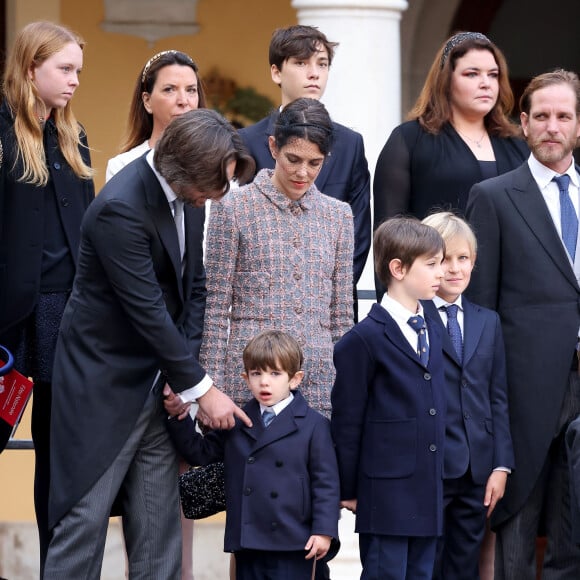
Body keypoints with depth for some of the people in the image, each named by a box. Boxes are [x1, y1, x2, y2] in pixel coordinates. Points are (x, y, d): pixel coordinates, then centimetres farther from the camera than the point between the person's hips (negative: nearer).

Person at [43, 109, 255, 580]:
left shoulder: (188, 195, 1)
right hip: (103, 384, -8)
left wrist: (183, 373, -3)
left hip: (156, 383, 8)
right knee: (84, 519, -5)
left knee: (159, 526, 7)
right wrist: (200, 387, -17)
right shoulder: (120, 208, -24)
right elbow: (148, 311, -22)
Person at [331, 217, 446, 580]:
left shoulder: (433, 330, 14)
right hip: (386, 492, -7)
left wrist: (437, 478, 14)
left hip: (428, 493, 7)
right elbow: (347, 421, -7)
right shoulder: (365, 340, -10)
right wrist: (349, 490, -5)